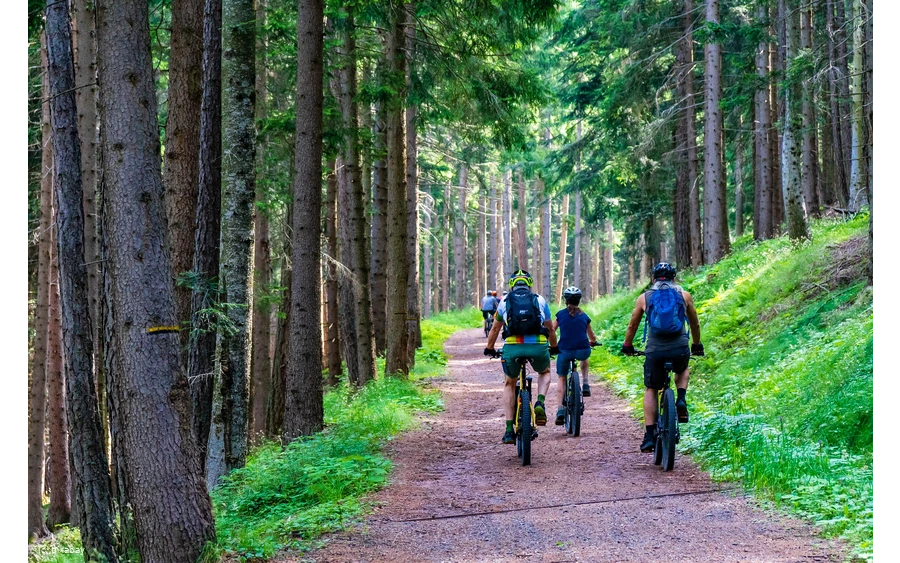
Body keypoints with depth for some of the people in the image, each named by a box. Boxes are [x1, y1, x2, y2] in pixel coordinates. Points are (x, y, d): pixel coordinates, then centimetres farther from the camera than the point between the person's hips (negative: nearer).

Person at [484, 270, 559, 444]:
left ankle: (509, 430, 14)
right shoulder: (540, 300, 17)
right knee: (545, 373, 32)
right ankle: (540, 404, 3)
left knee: (509, 384, 24)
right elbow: (550, 329, 27)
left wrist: (489, 349, 43)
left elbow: (495, 329, 27)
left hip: (512, 347, 0)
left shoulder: (505, 301, 17)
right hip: (538, 346, 0)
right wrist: (554, 347, 44)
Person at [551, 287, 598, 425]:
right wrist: (593, 342, 46)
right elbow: (592, 337, 24)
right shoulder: (584, 316, 12)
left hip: (564, 351, -1)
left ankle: (560, 411, 4)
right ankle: (585, 386, 24)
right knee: (584, 360, 39)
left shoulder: (560, 314, 8)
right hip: (582, 350, 1)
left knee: (562, 379, 18)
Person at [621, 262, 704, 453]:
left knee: (650, 390, 15)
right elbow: (695, 323, 23)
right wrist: (697, 345, 39)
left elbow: (632, 326, 20)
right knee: (683, 371, 34)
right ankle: (681, 400, 8)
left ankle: (650, 436, 6)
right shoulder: (684, 296, 11)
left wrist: (627, 346, 36)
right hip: (680, 349, 1)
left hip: (654, 351, -1)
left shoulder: (644, 297, 10)